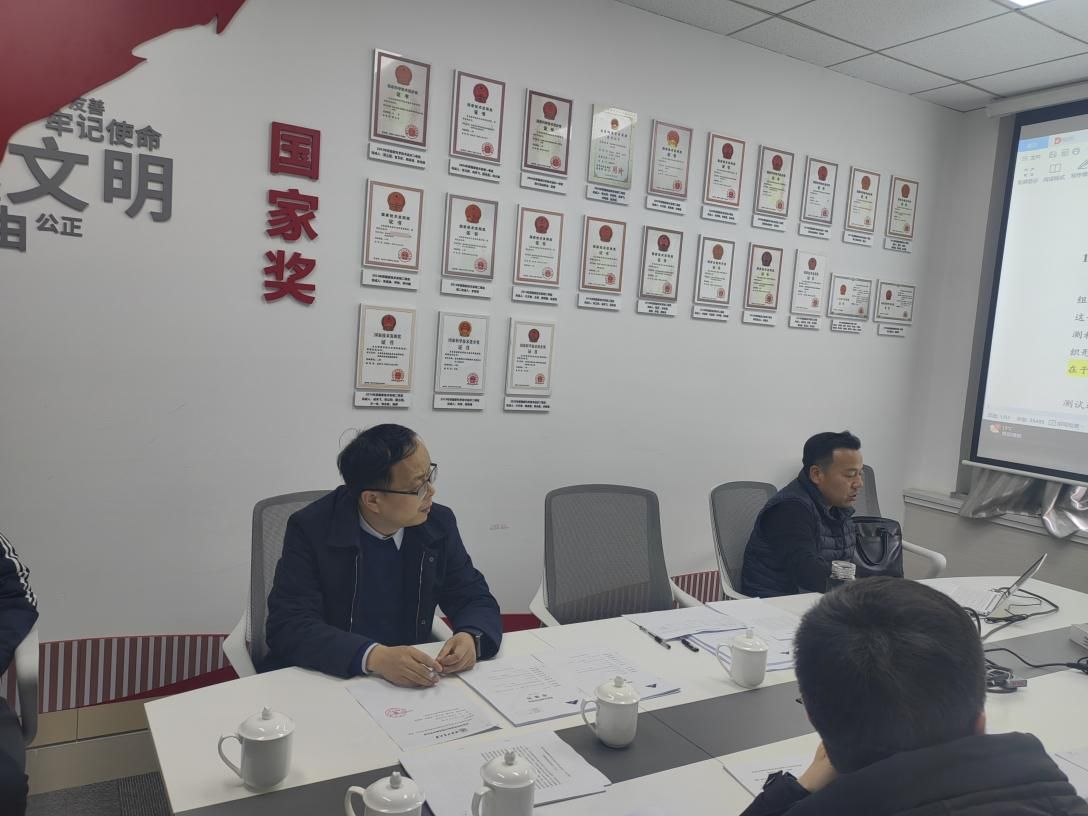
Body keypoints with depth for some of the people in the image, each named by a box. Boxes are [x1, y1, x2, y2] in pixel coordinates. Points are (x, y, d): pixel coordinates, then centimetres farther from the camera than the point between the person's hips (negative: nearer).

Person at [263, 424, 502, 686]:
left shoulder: (439, 524, -4)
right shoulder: (310, 529, -14)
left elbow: (476, 600, 1)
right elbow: (289, 626, -20)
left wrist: (470, 638, -21)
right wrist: (374, 657, -34)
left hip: (409, 682, 2)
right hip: (323, 681, -2)